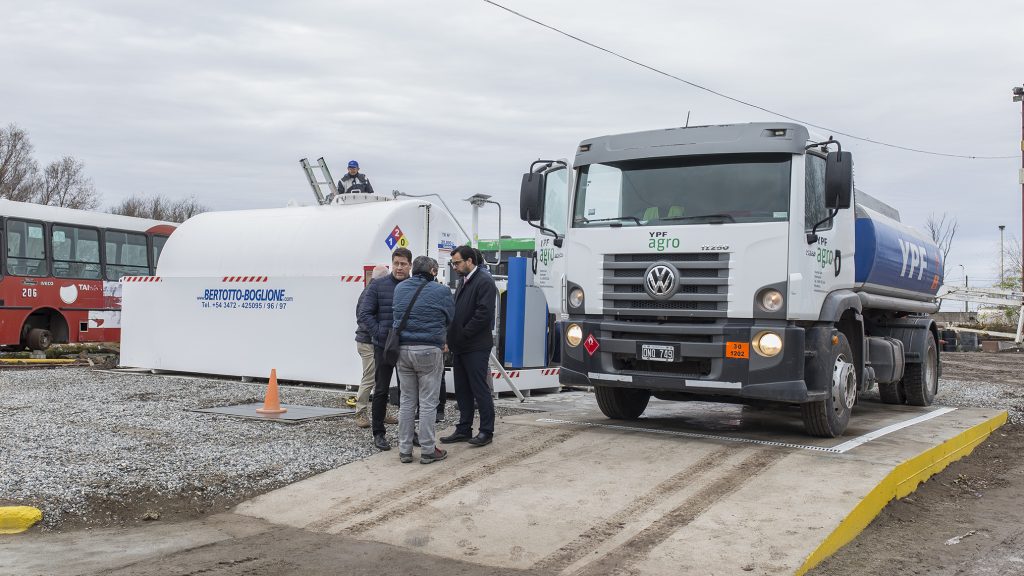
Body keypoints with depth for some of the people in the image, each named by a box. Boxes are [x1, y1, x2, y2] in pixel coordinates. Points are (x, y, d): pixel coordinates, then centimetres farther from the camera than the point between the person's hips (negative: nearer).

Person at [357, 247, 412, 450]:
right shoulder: (378, 285, -3)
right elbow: (364, 313, -5)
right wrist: (380, 334, -13)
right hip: (384, 346, -2)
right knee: (381, 390, 3)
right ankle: (378, 433, 11)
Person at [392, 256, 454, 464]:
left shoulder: (400, 288, 7)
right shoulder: (441, 291, -7)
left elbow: (397, 315, 14)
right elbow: (450, 318, 4)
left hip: (403, 350, 5)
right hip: (429, 351, -5)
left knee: (406, 402, 12)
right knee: (428, 403, 2)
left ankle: (404, 450, 16)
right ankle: (427, 451, 7)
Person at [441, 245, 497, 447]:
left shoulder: (484, 281, -12)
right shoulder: (464, 281, 17)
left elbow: (484, 314, -21)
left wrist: (463, 334, -16)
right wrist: (452, 337, 7)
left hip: (476, 347, -9)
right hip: (460, 347, 9)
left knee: (480, 389, -2)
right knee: (462, 390, 12)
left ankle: (486, 431, 6)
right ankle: (464, 430, 20)